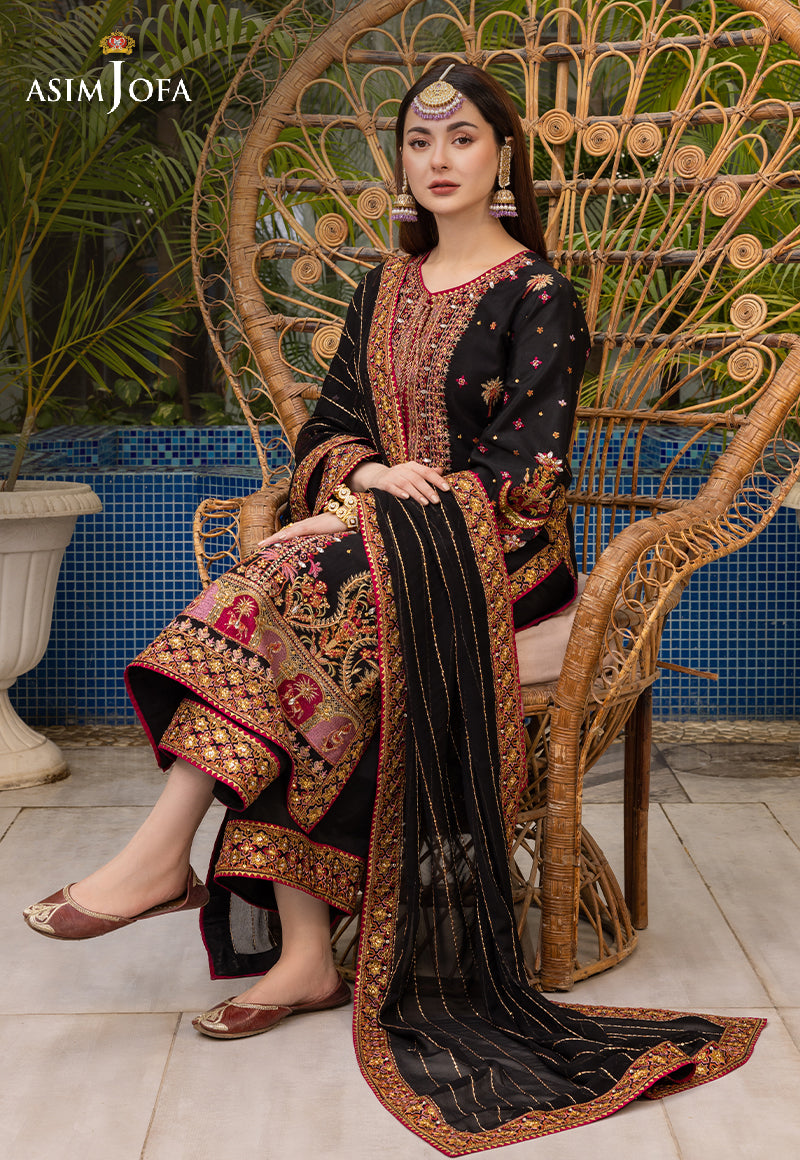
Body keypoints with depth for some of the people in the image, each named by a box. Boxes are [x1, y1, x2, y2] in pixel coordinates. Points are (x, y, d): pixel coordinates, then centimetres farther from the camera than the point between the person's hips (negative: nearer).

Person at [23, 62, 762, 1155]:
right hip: (377, 531, 5)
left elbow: (525, 461, -9)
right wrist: (366, 472, -9)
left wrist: (414, 499, -21)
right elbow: (327, 425, 14)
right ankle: (303, 952, -28)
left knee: (316, 576, -33)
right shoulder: (385, 291, 19)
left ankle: (165, 852, -32)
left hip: (498, 549, -5)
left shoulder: (538, 294, 0)